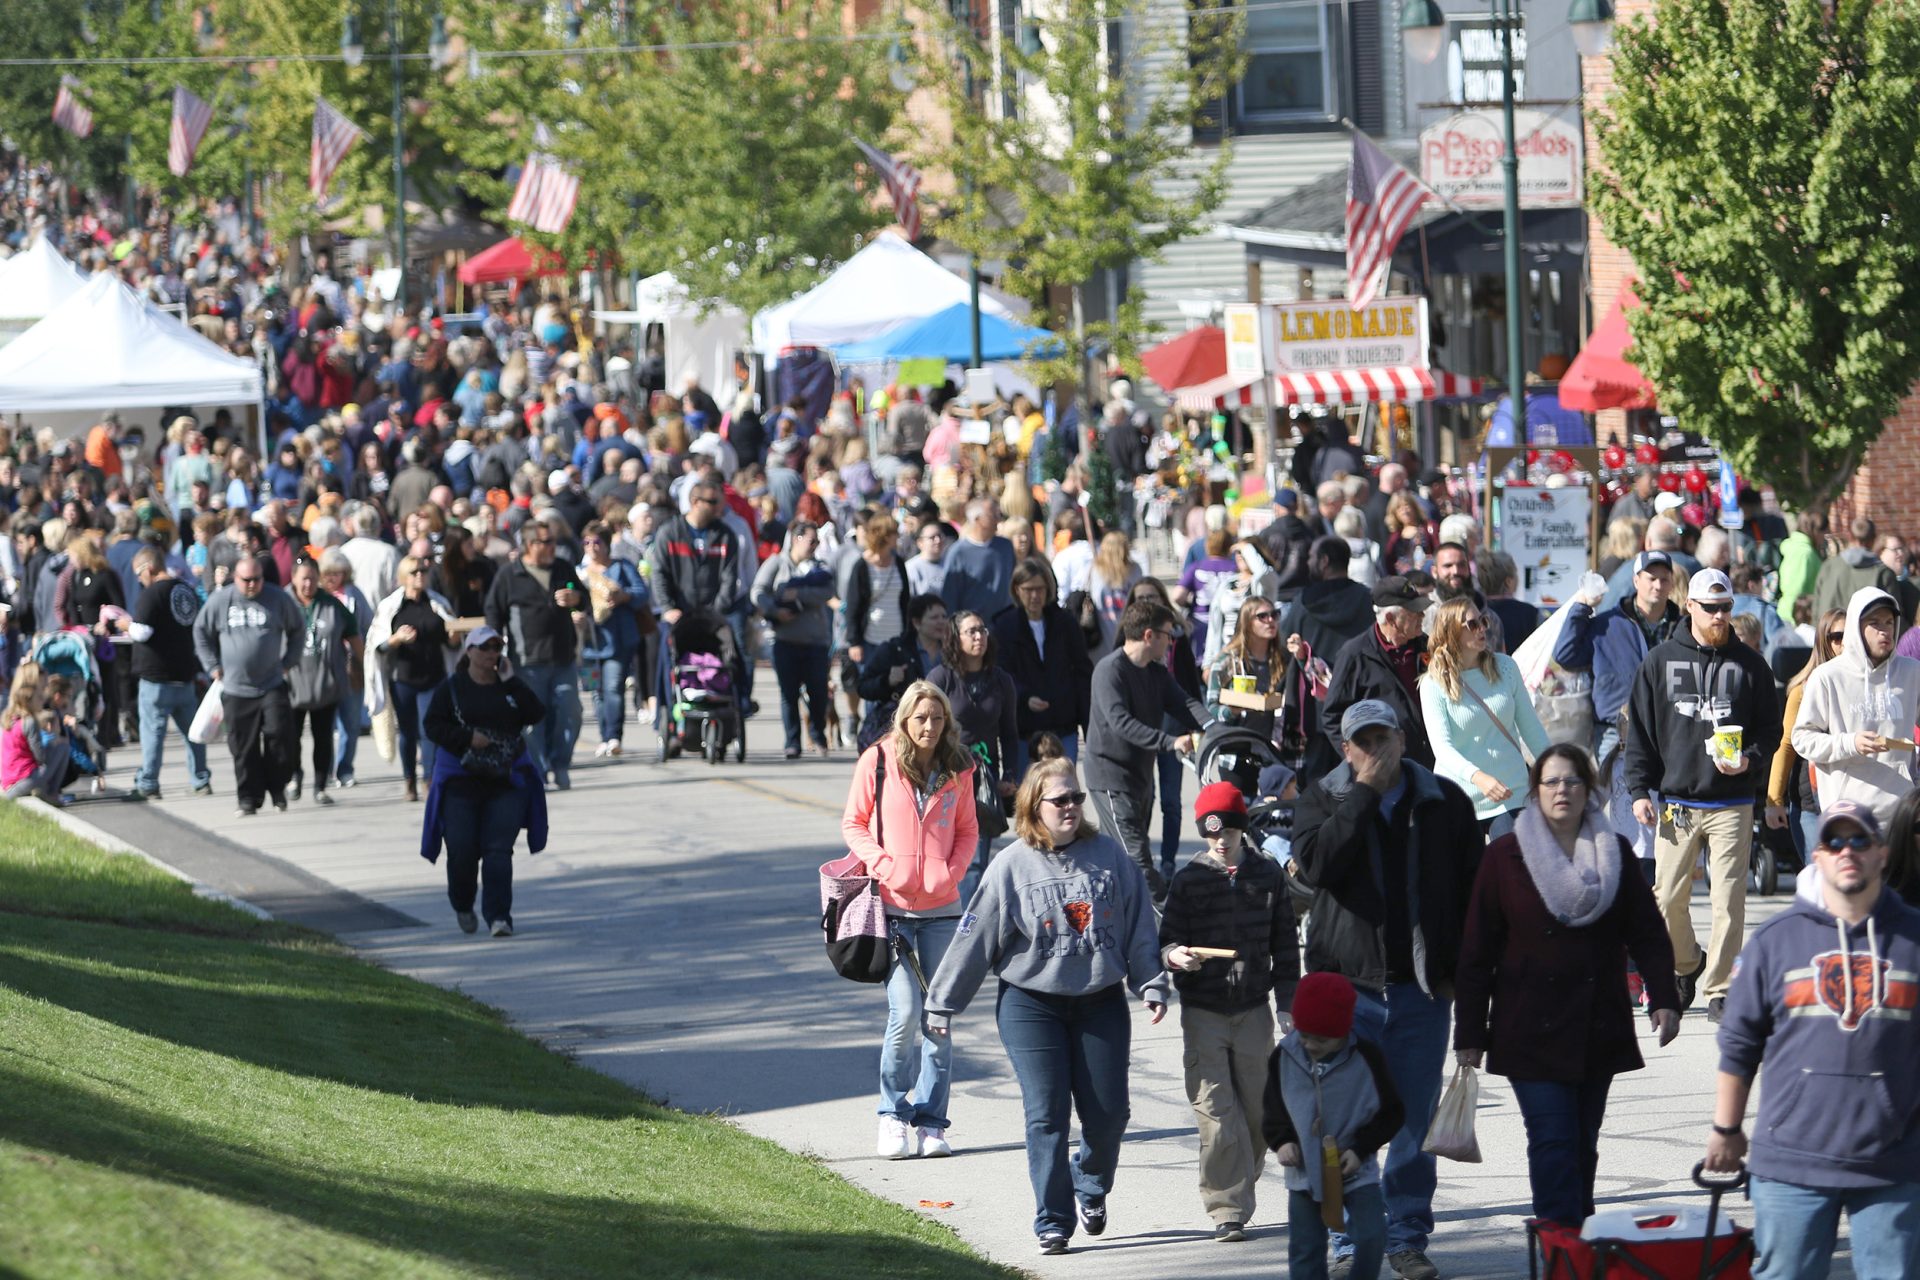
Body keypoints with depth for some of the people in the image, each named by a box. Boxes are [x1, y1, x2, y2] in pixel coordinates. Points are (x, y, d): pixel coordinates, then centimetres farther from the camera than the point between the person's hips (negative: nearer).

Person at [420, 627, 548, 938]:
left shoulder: (511, 687, 8)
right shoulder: (451, 688, 2)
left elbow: (536, 714, -5)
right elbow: (433, 726, -4)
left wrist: (510, 681, -10)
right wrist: (467, 739, -17)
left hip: (506, 781, 1)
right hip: (461, 781, -1)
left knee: (499, 849, -9)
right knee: (462, 851, 0)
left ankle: (498, 916, -11)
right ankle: (462, 906, 26)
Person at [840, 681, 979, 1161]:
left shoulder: (956, 771, 5)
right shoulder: (877, 761, -2)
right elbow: (853, 823, 4)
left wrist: (951, 872, -3)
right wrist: (884, 865, -11)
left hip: (942, 908, 3)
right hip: (892, 905, -3)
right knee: (905, 1012, -13)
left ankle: (930, 1121, 11)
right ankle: (894, 1113, 4)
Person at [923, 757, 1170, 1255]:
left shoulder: (1109, 857, 3)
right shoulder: (1011, 867, -3)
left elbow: (1139, 927, 8)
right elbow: (974, 939, 0)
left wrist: (1151, 986, 2)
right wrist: (942, 1005, 2)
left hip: (1101, 1003, 2)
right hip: (1031, 1003, -2)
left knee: (1108, 1113, 2)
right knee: (1047, 1114, -8)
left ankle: (1091, 1185, 32)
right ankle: (1053, 1222, -1)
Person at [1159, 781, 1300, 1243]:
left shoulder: (1267, 874, 4)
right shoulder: (1189, 879, -1)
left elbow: (1284, 944, 10)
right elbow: (1168, 940, 1)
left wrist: (1286, 1005, 7)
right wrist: (1174, 956, -23)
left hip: (1253, 1009, 2)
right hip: (1203, 1012, -2)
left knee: (1257, 1111, 6)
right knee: (1216, 1113, -8)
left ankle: (1239, 1188, 23)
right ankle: (1228, 1210, -5)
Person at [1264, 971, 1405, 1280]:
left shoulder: (1367, 1057, -10)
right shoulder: (1284, 1058, -3)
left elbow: (1393, 1113, -2)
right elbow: (1272, 1110, 11)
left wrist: (1360, 1148, -12)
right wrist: (1281, 1141, -8)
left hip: (1356, 1170, -2)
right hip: (1304, 1171, 2)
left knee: (1371, 1237, -14)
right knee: (1305, 1249, 2)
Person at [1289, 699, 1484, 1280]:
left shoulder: (1445, 803, 6)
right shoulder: (1321, 799, 4)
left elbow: (1472, 888, 8)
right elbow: (1314, 865, -15)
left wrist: (1460, 970, 2)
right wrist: (1365, 794, -14)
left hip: (1423, 989, 1)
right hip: (1347, 986, -1)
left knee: (1415, 1122, 5)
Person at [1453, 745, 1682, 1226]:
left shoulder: (1616, 855, 8)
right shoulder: (1506, 856, 0)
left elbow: (1647, 934, 8)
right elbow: (1477, 951, 1)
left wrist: (1663, 999, -7)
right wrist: (1469, 1032, -1)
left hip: (1599, 1031, 3)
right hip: (1532, 1030, -3)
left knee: (1583, 1144, 8)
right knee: (1553, 1141, -12)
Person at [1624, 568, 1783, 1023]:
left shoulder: (1748, 665, 5)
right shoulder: (1660, 662, 7)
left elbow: (1770, 728, 9)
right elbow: (1640, 729, 8)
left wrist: (1750, 760, -12)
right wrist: (1639, 789, 1)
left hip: (1732, 804, -1)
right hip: (1676, 803, 1)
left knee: (1728, 899, -4)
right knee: (1668, 899, 0)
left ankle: (1719, 989, 5)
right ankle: (1687, 965, 26)